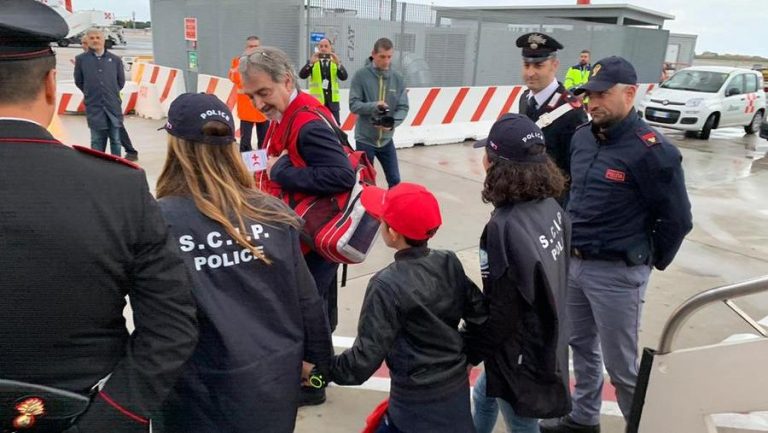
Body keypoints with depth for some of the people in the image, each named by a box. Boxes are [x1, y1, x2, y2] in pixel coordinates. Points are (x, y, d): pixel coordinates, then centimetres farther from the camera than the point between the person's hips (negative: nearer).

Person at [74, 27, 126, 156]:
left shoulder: (115, 59, 4)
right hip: (94, 107, -1)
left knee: (115, 140, 6)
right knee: (97, 141, 5)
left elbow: (121, 81, 14)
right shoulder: (81, 59, 1)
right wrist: (90, 94, 13)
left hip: (114, 106, 1)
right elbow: (78, 81, 10)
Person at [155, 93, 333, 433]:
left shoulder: (158, 222, -19)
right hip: (275, 380, 3)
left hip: (200, 394, -2)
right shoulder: (271, 213, -9)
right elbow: (306, 299, 0)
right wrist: (318, 358, 12)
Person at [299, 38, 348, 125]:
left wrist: (338, 63, -27)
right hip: (317, 101, -1)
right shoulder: (312, 62, 3)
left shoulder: (336, 62, 7)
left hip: (332, 101, 2)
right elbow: (302, 75, -13)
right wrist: (311, 63, -27)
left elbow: (344, 77, -10)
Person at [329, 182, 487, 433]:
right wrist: (467, 357, 15)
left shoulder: (388, 285, -23)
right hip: (456, 388, 7)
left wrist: (322, 372, -7)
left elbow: (366, 356, -21)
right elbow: (481, 316, 1)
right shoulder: (449, 263, -5)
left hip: (418, 402, -7)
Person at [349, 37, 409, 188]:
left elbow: (403, 108, -1)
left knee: (395, 180, 10)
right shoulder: (361, 75, -9)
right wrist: (374, 106, -29)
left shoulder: (397, 79, 1)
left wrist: (392, 122, -21)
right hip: (364, 139, -3)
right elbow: (354, 104, -12)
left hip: (386, 140, 3)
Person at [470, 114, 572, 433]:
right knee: (483, 395, 29)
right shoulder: (550, 207, -6)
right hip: (546, 342, 8)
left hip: (522, 355, -8)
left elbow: (501, 312, -25)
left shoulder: (505, 227, -30)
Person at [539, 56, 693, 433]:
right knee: (582, 346, 22)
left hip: (617, 273, -7)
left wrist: (650, 261, -2)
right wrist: (574, 243, 13)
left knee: (621, 366, 6)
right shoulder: (583, 137, 3)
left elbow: (677, 219, -13)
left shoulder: (651, 150, -19)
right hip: (573, 263, 7)